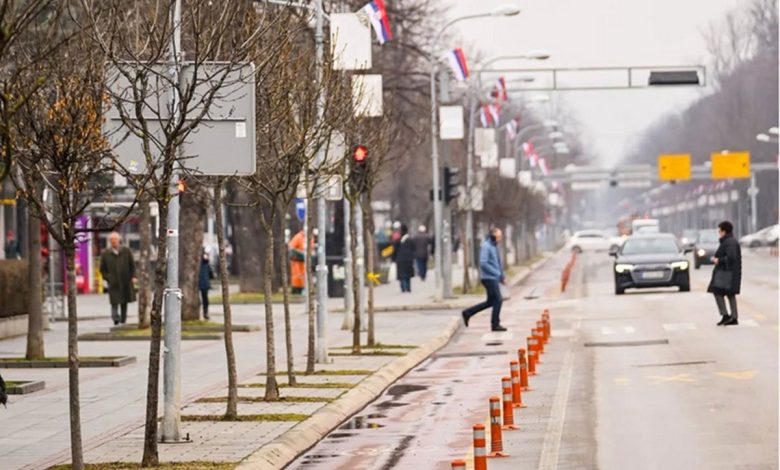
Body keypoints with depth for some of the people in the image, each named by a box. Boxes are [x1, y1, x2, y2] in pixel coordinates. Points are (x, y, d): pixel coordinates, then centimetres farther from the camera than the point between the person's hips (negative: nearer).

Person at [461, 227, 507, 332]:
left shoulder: (494, 246, 16)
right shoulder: (486, 246, -14)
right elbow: (483, 263, -22)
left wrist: (502, 276, 19)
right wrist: (496, 273, -21)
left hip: (493, 278, 10)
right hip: (489, 277, -10)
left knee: (490, 301, 13)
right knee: (498, 300, -7)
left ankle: (468, 313, 19)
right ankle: (495, 324, 1)